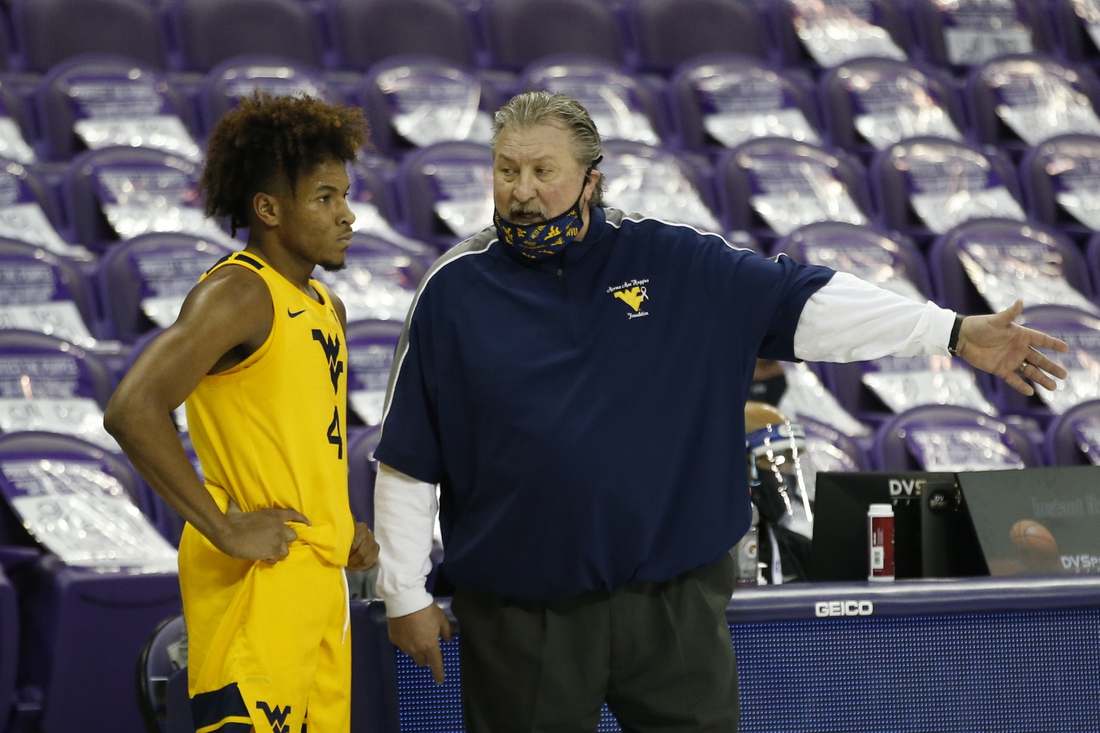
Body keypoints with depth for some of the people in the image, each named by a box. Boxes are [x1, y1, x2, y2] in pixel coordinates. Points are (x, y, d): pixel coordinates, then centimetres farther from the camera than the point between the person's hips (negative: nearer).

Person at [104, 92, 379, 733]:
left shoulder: (327, 308, 16)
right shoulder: (238, 293, -13)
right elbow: (133, 411, -25)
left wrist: (346, 526, 15)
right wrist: (225, 529, -21)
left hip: (321, 576, 9)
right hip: (259, 578, -9)